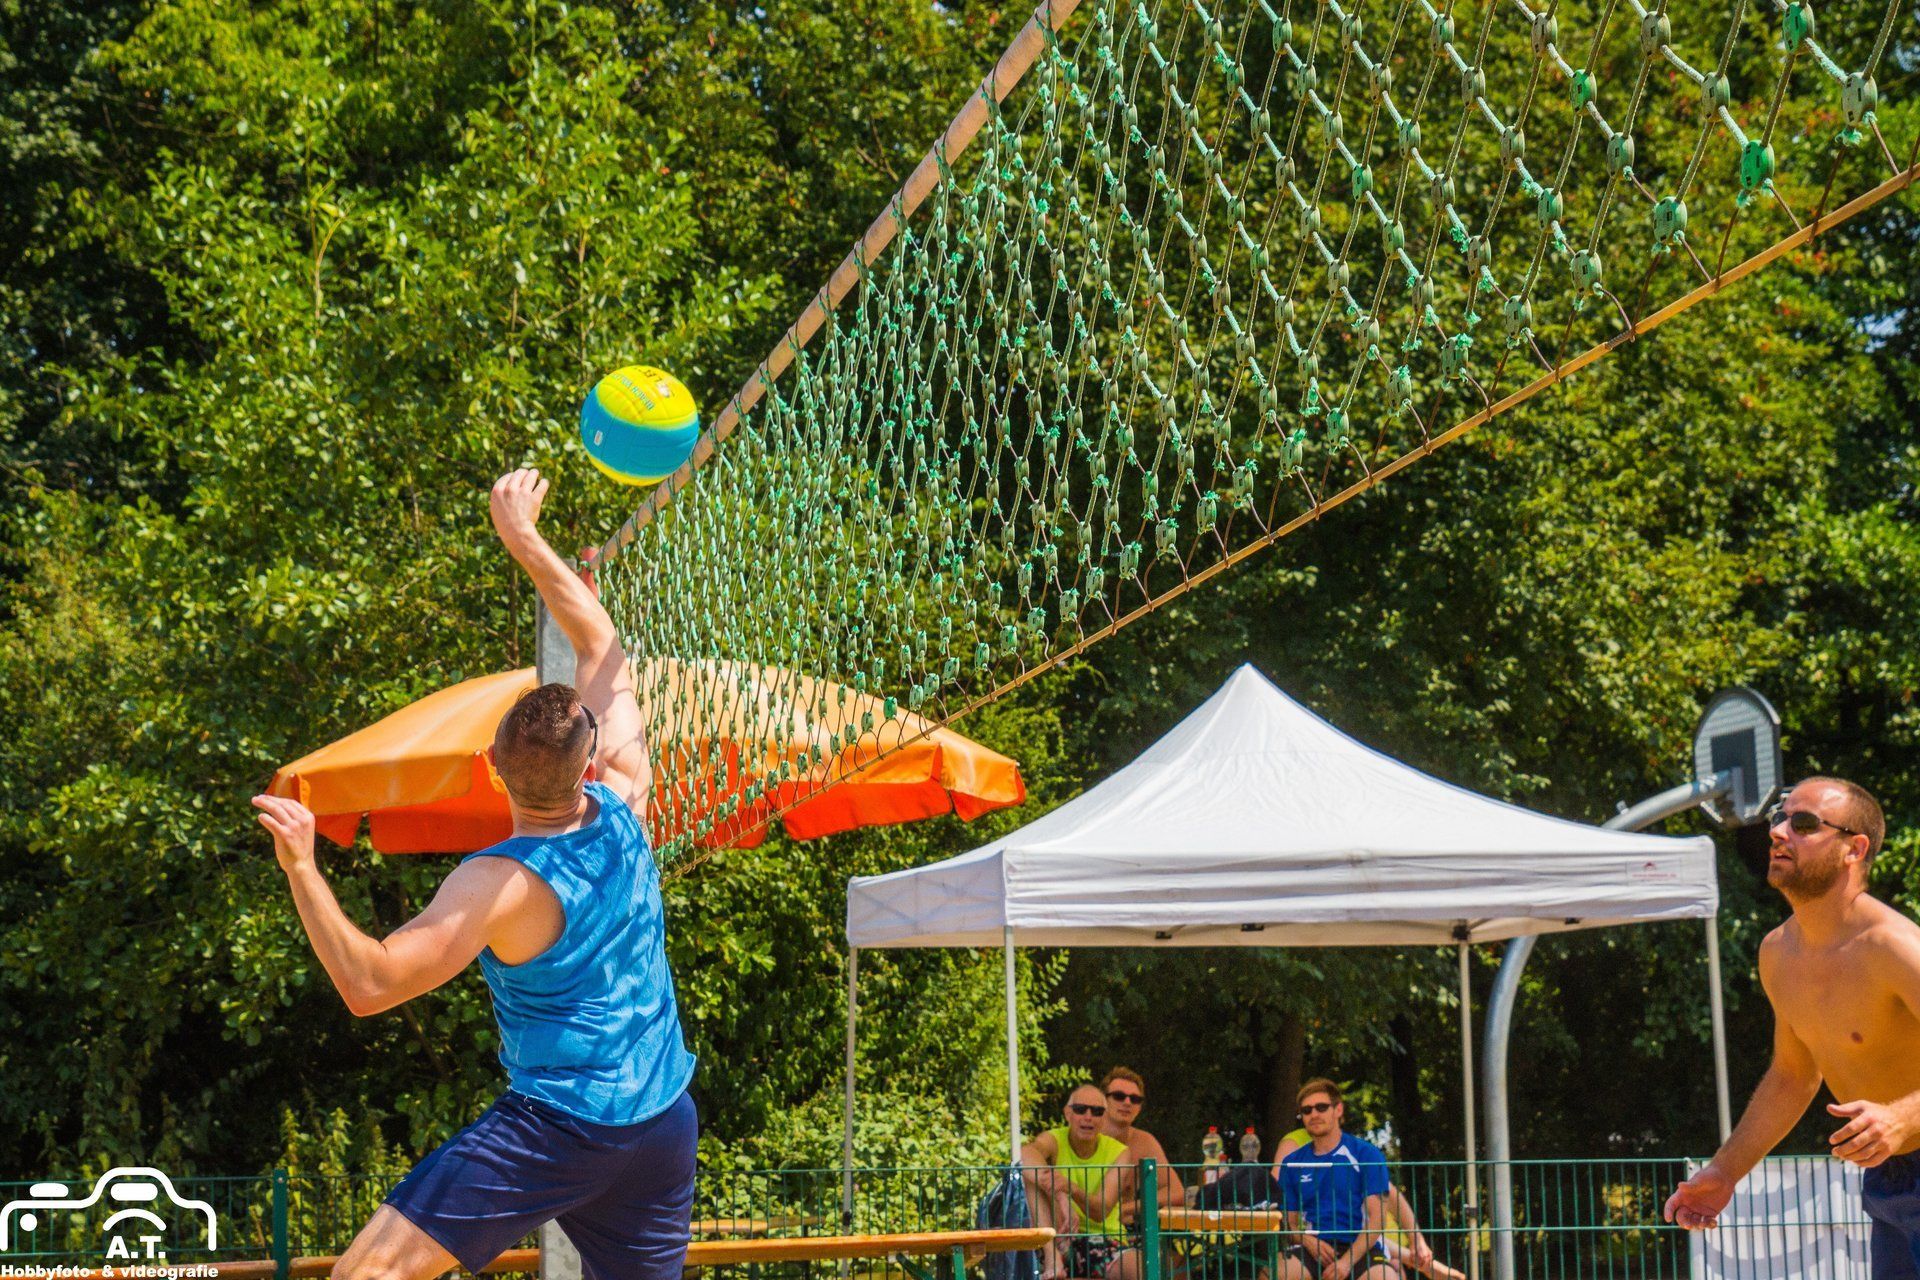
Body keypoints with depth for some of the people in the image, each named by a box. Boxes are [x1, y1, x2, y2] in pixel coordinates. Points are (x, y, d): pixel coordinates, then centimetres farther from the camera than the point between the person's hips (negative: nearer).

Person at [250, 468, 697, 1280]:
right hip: (664, 1122, 6)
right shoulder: (623, 805, -3)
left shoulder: (499, 885, -17)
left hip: (554, 1125, -6)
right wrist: (523, 538, 14)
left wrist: (303, 870, -27)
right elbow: (604, 649, 8)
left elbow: (369, 984, -23)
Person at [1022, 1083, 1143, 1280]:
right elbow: (1026, 1153, -30)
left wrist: (1071, 1189, -35)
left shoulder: (1119, 1154, 1)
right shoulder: (1054, 1141, -3)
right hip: (1061, 1241, 1)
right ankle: (1052, 1258, -34)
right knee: (1031, 1172, -23)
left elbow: (1101, 1212, -14)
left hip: (1107, 1242, -1)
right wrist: (1060, 1198, -46)